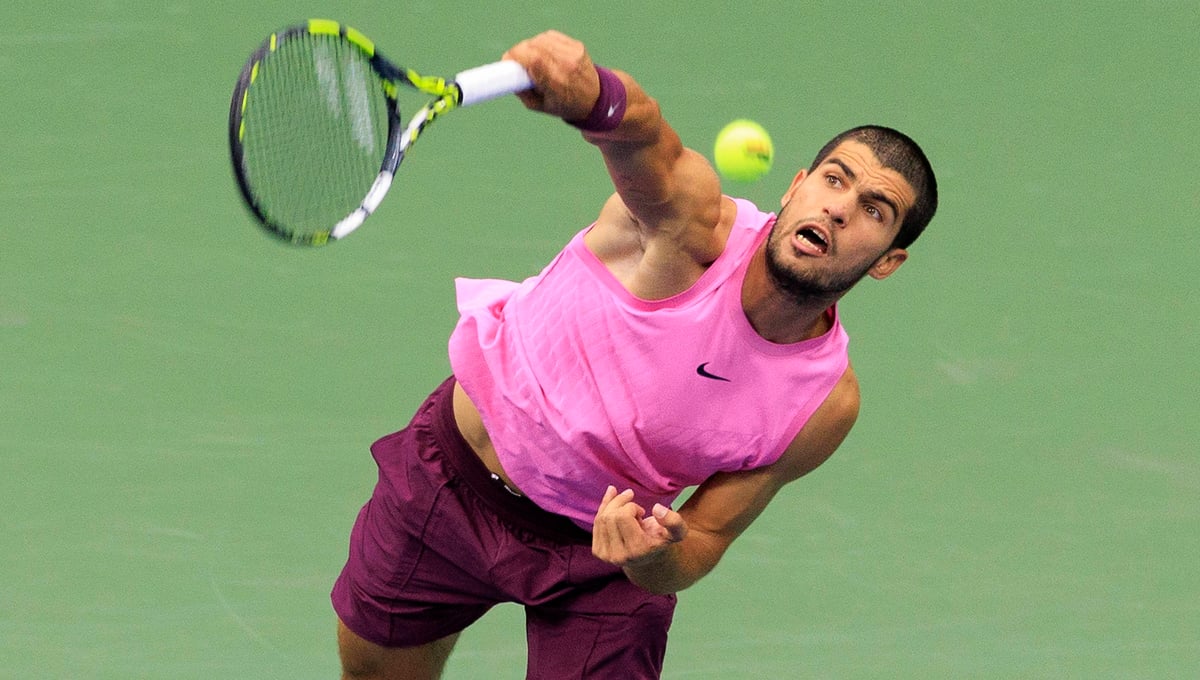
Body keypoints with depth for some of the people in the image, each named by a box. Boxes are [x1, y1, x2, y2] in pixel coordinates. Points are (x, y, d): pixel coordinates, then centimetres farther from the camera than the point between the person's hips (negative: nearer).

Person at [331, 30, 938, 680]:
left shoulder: (826, 405, -20)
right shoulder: (697, 223, -29)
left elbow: (704, 540, -13)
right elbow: (640, 130, -52)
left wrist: (657, 560, -38)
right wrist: (588, 93, -77)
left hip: (604, 544, 1)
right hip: (449, 476, -1)